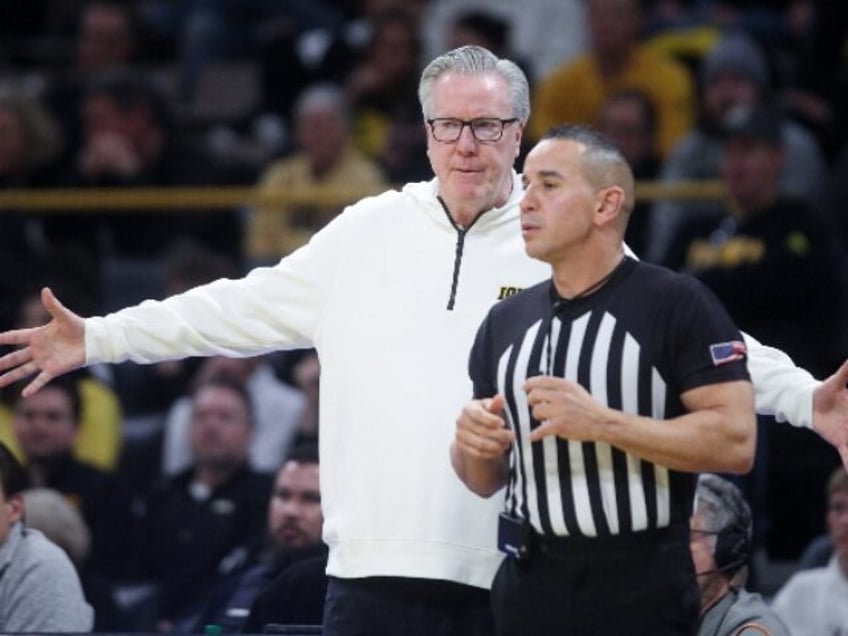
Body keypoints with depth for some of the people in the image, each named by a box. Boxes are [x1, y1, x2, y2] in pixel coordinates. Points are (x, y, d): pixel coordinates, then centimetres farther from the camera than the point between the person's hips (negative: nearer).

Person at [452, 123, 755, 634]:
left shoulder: (677, 304, -7)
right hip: (530, 587, 5)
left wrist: (602, 424, -23)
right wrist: (474, 444, -5)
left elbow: (735, 442, -17)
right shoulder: (507, 320, 11)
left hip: (642, 592, -5)